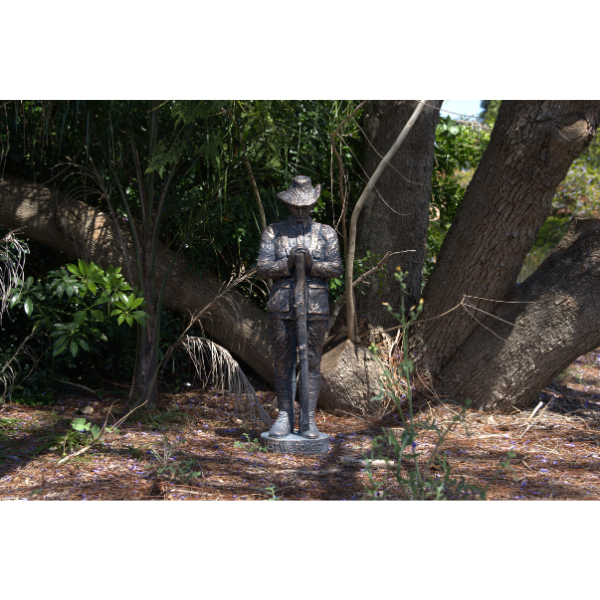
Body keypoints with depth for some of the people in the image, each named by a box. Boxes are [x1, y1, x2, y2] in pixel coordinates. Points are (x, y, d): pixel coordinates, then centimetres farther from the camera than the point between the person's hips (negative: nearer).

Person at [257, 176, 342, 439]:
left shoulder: (326, 233, 9)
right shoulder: (273, 232, 7)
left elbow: (336, 268, 0)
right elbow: (262, 268, -1)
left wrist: (312, 264, -18)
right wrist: (288, 264, -18)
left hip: (315, 306, 0)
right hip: (281, 305, 0)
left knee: (311, 363, 1)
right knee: (283, 363, 4)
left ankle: (309, 420, 5)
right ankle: (285, 418, 11)